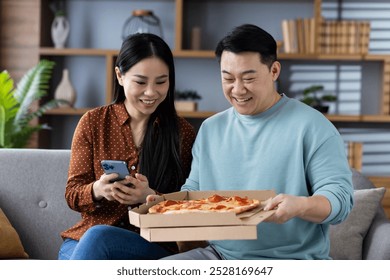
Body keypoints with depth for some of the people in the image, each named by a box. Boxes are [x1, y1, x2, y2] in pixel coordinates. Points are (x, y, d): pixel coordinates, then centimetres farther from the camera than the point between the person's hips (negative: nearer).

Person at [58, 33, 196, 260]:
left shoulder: (183, 132, 4)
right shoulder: (93, 122, 7)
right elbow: (73, 194, 6)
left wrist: (150, 196, -19)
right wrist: (97, 191, -19)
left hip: (156, 246, -2)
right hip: (84, 240, 2)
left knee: (98, 236, -34)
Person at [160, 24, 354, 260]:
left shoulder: (312, 127, -4)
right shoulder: (210, 129, 15)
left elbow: (341, 198, -10)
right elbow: (194, 188, 21)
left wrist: (300, 206, -32)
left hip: (290, 260, -5)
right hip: (219, 255, 6)